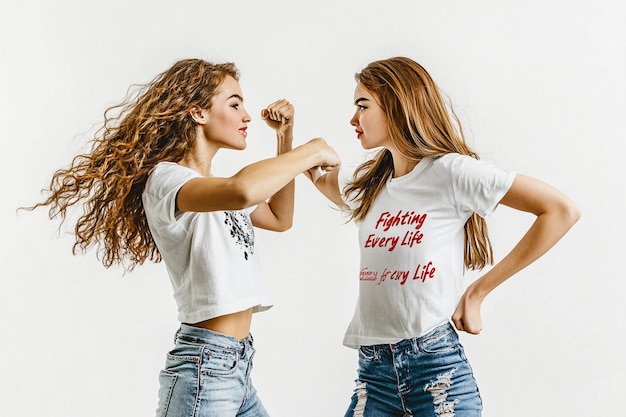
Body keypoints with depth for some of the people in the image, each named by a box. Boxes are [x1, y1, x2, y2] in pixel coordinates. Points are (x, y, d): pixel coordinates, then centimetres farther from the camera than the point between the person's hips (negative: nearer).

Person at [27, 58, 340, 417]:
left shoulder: (214, 185, 16)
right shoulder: (166, 179, -14)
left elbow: (279, 218, 26)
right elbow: (242, 191, -35)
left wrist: (286, 137, 17)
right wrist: (313, 151, -20)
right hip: (205, 368, -9)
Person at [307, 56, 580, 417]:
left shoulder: (450, 171, -9)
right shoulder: (367, 182, 12)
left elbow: (562, 211, -13)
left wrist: (478, 292, -10)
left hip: (435, 367, -6)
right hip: (374, 369, 6)